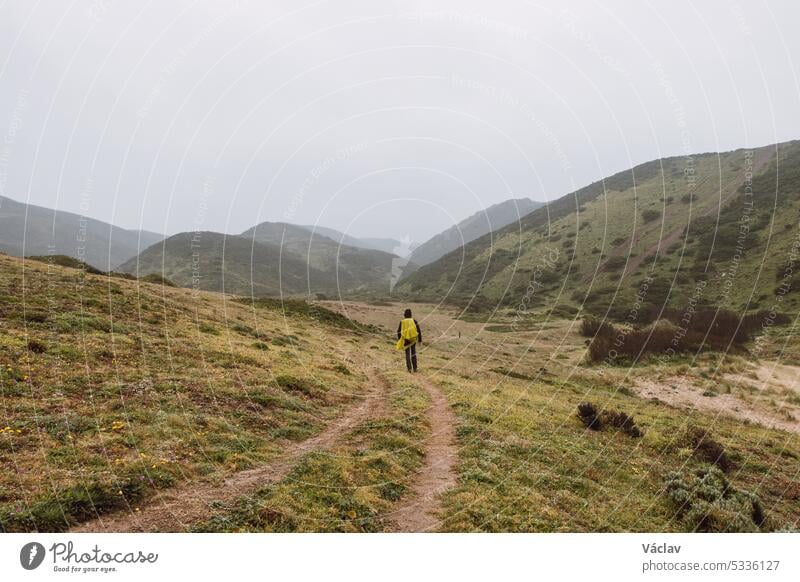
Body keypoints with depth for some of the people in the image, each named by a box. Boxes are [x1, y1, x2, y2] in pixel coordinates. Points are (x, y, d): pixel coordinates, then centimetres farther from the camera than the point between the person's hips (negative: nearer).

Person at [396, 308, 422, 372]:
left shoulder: (402, 322, -4)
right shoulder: (414, 321, -4)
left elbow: (399, 331, -2)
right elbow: (419, 331, -5)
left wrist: (399, 341, 10)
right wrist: (420, 340, 2)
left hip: (406, 339, -1)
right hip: (413, 339, 1)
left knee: (407, 354, 9)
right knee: (413, 353, 16)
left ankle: (409, 368, 0)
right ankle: (414, 368, 17)